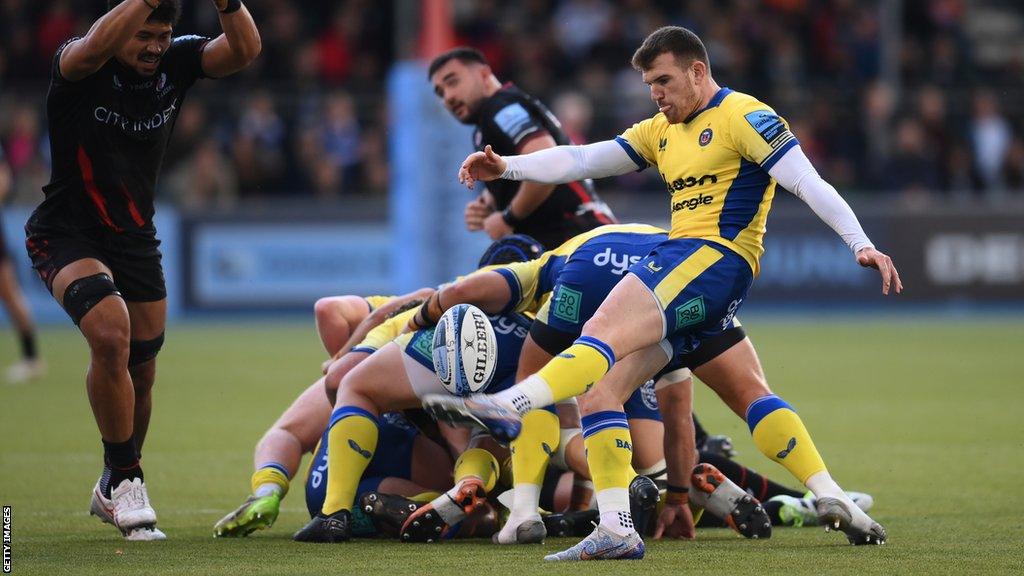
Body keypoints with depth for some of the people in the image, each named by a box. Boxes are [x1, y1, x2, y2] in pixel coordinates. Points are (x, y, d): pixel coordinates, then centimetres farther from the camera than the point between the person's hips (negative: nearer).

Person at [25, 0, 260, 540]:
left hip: (136, 239, 5)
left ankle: (115, 489, 35)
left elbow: (243, 50, -21)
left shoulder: (176, 62, -6)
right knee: (111, 334, -28)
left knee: (139, 372, 11)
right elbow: (94, 48, -43)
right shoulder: (76, 65, -18)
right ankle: (125, 479, -13)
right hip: (66, 234, -5)